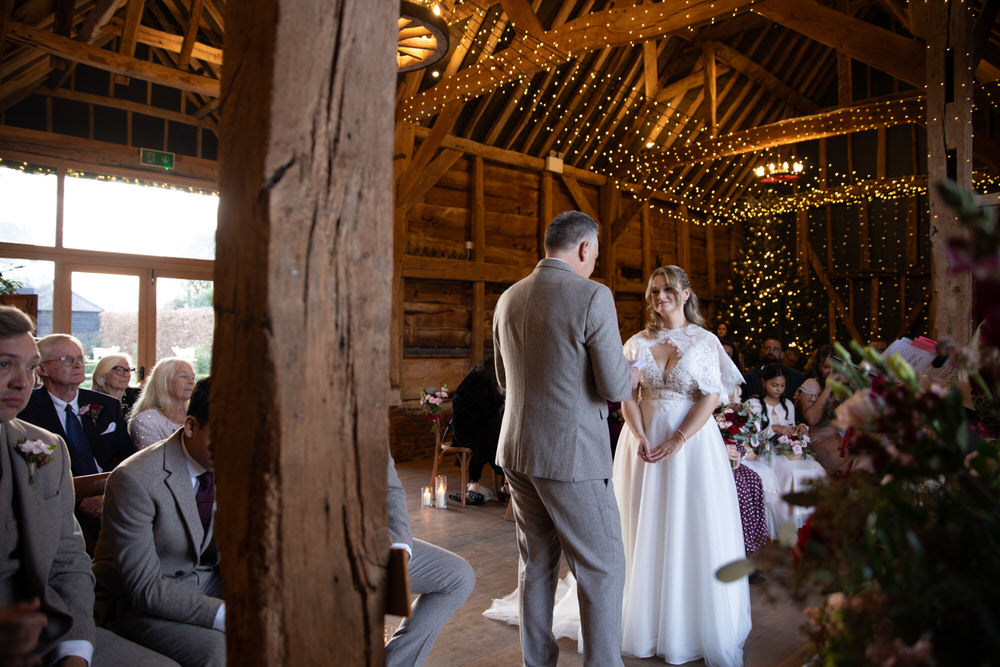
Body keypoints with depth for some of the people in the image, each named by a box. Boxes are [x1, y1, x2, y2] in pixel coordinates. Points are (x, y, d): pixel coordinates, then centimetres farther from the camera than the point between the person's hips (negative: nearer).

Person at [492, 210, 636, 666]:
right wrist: (631, 373, 9)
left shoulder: (508, 299, 8)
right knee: (603, 569, 7)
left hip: (517, 450, 7)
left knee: (536, 564, 18)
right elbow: (614, 387, -13)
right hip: (571, 454, -7)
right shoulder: (592, 296, -13)